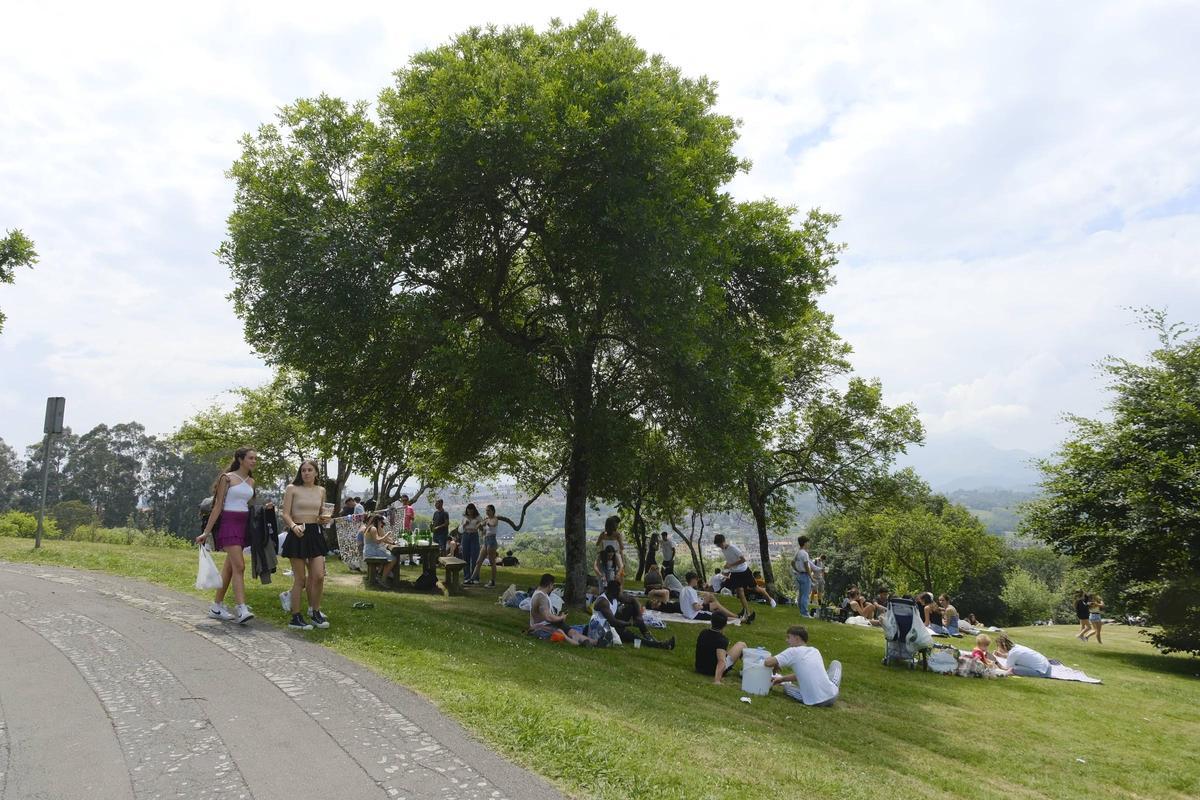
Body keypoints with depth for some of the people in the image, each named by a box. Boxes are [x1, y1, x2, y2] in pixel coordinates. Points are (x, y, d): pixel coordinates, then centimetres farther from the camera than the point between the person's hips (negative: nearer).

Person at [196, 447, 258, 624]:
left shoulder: (251, 481, 14)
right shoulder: (227, 478, -4)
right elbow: (218, 506, -5)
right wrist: (206, 532, -7)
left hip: (244, 523, 7)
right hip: (229, 523, -7)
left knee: (229, 566, 10)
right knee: (239, 566, -16)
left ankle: (217, 606, 19)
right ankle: (241, 609, -20)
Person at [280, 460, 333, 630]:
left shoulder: (321, 490, 13)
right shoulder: (292, 489, -1)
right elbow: (285, 514, -6)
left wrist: (325, 518, 2)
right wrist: (293, 526, -25)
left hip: (315, 534, 4)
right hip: (297, 534, -4)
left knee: (319, 576, -3)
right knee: (300, 578, -1)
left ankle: (315, 612, 15)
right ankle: (296, 617, 10)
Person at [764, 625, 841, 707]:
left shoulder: (793, 652, -5)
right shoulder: (815, 651, 13)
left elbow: (768, 663, -13)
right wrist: (782, 679, 25)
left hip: (813, 701, -3)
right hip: (832, 696, 3)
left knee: (786, 687, 25)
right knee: (836, 663, 28)